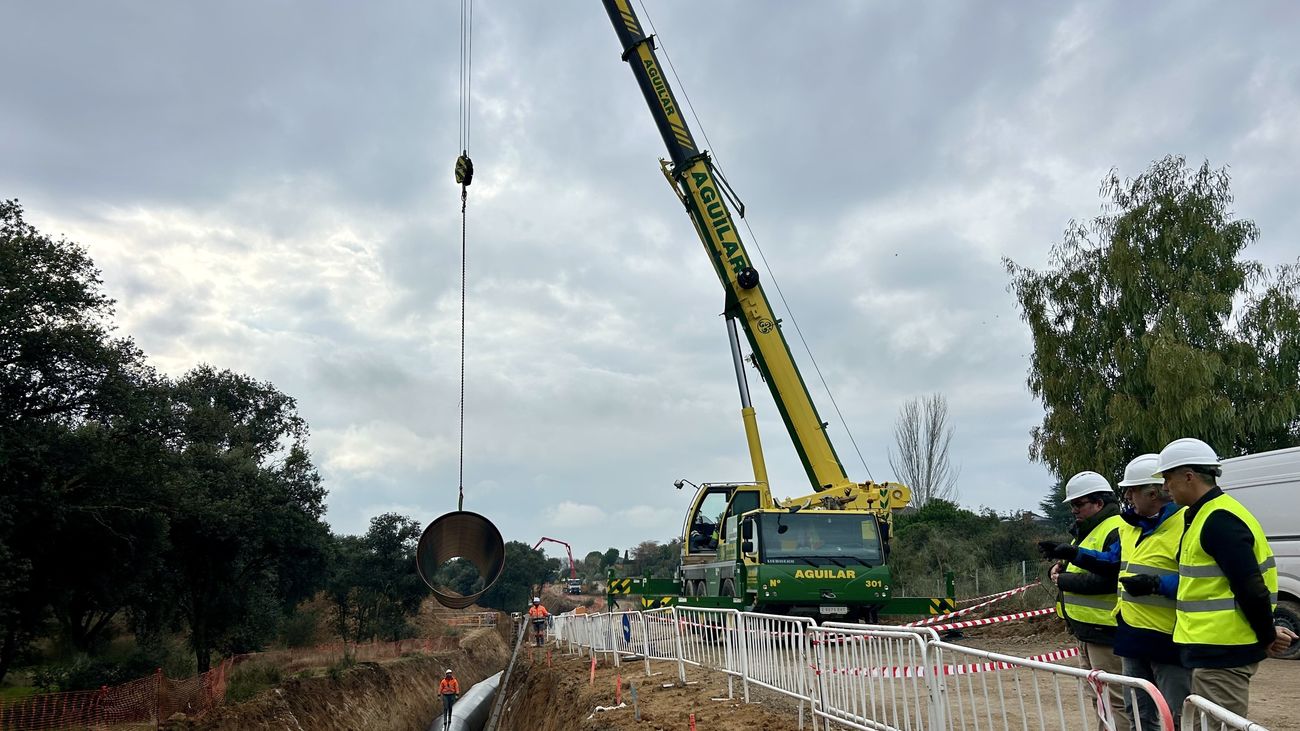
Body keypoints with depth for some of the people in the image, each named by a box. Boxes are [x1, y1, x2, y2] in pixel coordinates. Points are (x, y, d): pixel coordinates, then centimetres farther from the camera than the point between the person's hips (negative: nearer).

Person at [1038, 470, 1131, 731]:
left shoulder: (1115, 531, -17)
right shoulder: (1085, 531, 17)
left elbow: (1103, 579, -26)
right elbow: (1080, 570, 23)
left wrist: (1062, 580, -14)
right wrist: (1059, 568, 0)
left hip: (1105, 631, -11)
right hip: (1086, 630, 11)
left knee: (1115, 699, -6)